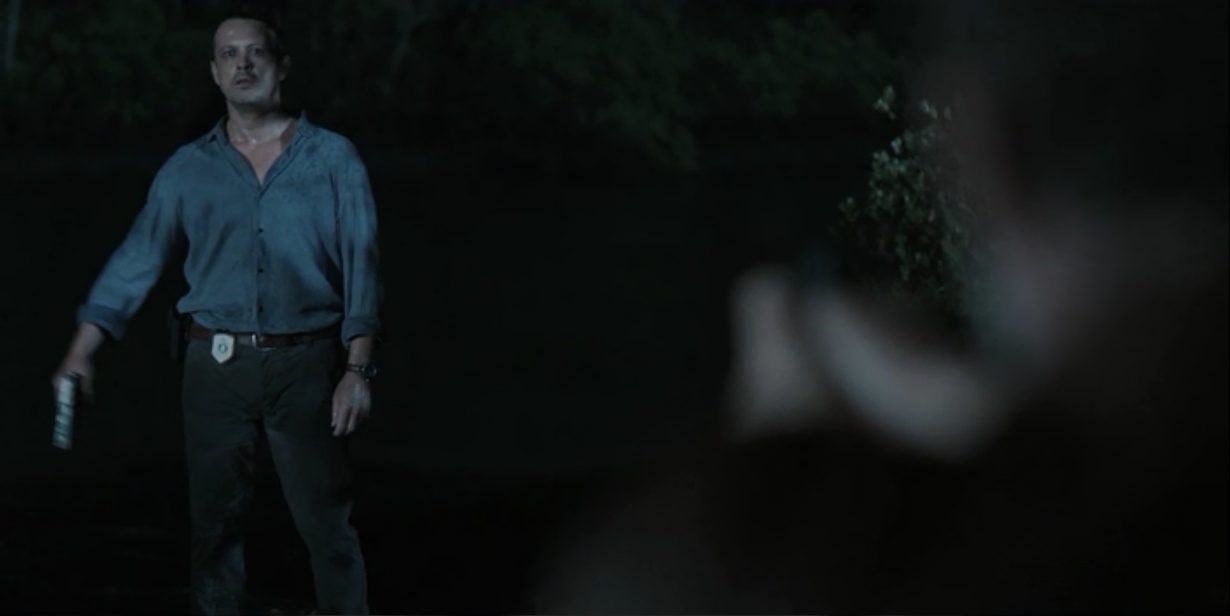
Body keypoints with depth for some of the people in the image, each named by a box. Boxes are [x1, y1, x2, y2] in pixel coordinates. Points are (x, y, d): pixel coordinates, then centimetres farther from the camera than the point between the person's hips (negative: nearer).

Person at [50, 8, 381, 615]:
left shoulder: (332, 158, 3)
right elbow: (135, 261, 6)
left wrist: (358, 368, -10)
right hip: (217, 363, 2)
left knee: (326, 519, -2)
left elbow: (360, 265, -1)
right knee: (214, 519, 6)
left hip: (306, 364, -2)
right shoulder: (189, 169, 8)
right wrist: (79, 355, -4)